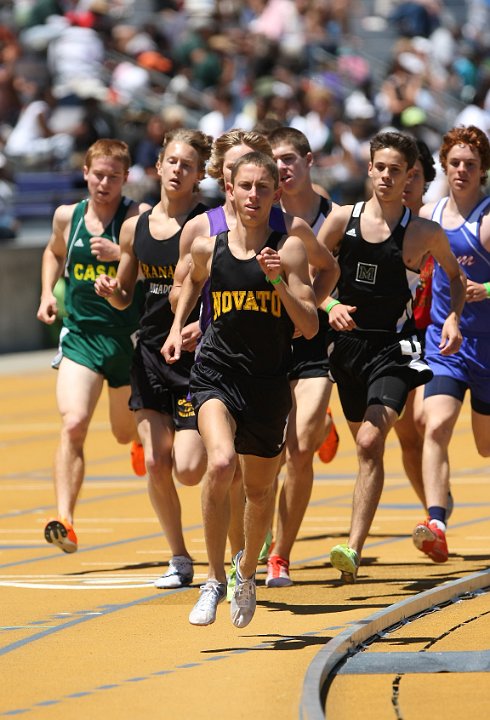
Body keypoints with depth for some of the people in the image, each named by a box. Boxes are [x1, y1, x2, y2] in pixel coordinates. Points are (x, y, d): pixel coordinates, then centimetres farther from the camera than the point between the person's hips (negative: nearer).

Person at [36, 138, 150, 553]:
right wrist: (48, 293, 10)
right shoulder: (67, 217, 3)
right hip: (80, 336, 1)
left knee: (125, 433, 19)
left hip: (130, 338, -1)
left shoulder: (138, 217, -9)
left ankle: (142, 433, 58)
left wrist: (121, 253, -35)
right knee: (73, 425, -21)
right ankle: (65, 519, -27)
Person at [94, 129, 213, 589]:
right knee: (155, 462, -2)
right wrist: (110, 291, -5)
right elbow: (124, 296, 18)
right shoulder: (135, 228, 7)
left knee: (190, 469, -11)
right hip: (151, 352, 5)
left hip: (196, 353, -5)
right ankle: (179, 559, 13)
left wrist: (205, 324, -25)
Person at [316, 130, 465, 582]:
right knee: (365, 443, 15)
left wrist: (453, 316, -3)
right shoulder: (342, 219, 1)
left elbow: (455, 276, 14)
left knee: (370, 442, -20)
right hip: (348, 342, 4)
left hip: (393, 348, -4)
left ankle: (354, 550, -24)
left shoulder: (424, 233, -3)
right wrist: (331, 305, -11)